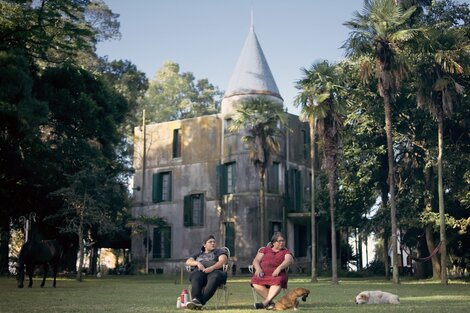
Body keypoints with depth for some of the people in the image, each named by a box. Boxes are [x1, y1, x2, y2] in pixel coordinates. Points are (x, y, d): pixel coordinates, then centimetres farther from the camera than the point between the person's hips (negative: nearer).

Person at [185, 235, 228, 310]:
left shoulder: (220, 251, 23)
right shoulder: (198, 254, 33)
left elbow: (222, 261, 2)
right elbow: (188, 261, 17)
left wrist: (211, 268, -17)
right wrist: (197, 263, -6)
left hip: (215, 271, -2)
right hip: (199, 271, 2)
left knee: (215, 277, -39)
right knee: (196, 277, -36)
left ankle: (201, 301, -54)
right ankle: (196, 299, -59)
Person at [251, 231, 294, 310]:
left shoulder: (286, 252, 19)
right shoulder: (265, 249, 24)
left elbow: (289, 260, -3)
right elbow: (256, 260, 13)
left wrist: (279, 268, -22)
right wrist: (258, 268, -11)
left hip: (277, 274, -1)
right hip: (263, 274, 1)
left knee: (277, 281, -38)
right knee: (255, 282, -32)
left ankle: (265, 302, -45)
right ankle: (270, 303, -29)